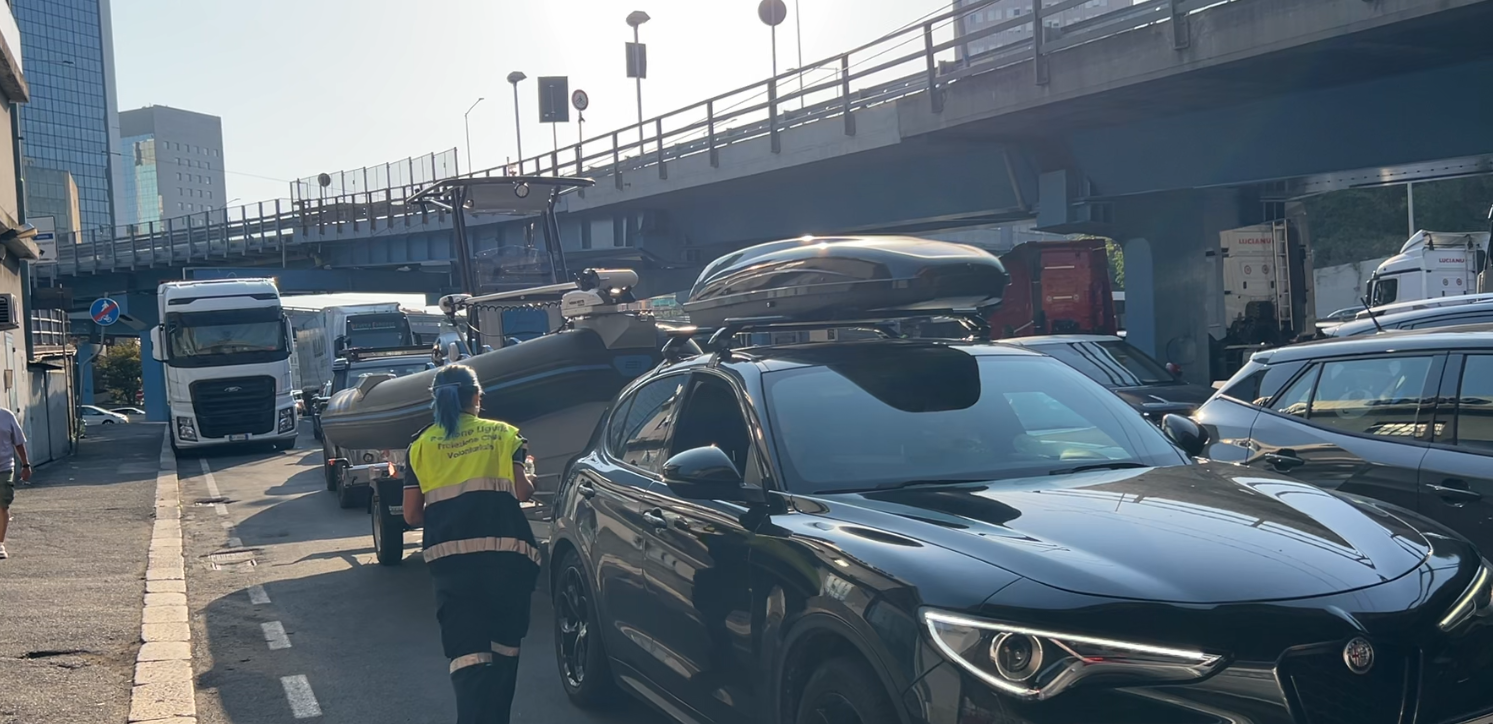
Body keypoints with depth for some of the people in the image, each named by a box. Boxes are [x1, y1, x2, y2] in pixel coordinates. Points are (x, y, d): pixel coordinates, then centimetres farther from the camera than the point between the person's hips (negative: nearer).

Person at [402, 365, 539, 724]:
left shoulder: (421, 445, 12)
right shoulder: (504, 433, 10)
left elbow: (412, 514, 11)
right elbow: (521, 491, 2)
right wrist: (531, 484, 25)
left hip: (450, 553, 0)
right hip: (507, 548, 0)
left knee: (467, 649, -2)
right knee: (504, 644, 14)